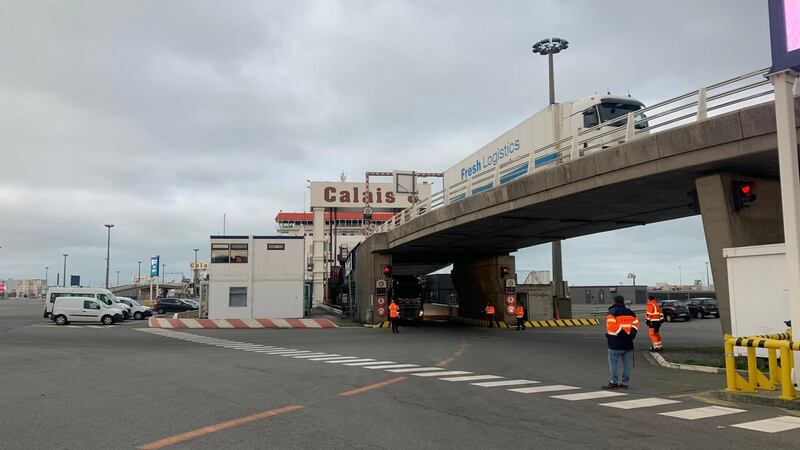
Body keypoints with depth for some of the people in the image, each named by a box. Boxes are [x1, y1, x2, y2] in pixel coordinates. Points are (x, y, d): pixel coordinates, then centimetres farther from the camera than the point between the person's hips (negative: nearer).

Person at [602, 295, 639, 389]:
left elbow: (611, 326, -18)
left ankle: (614, 382, -1)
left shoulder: (612, 312, -7)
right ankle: (625, 383, 12)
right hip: (628, 343, 6)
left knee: (613, 362, 2)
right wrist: (631, 334, 5)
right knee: (627, 364, 9)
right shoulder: (631, 313, 13)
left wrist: (609, 335, -6)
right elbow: (636, 325, 8)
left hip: (616, 343, -6)